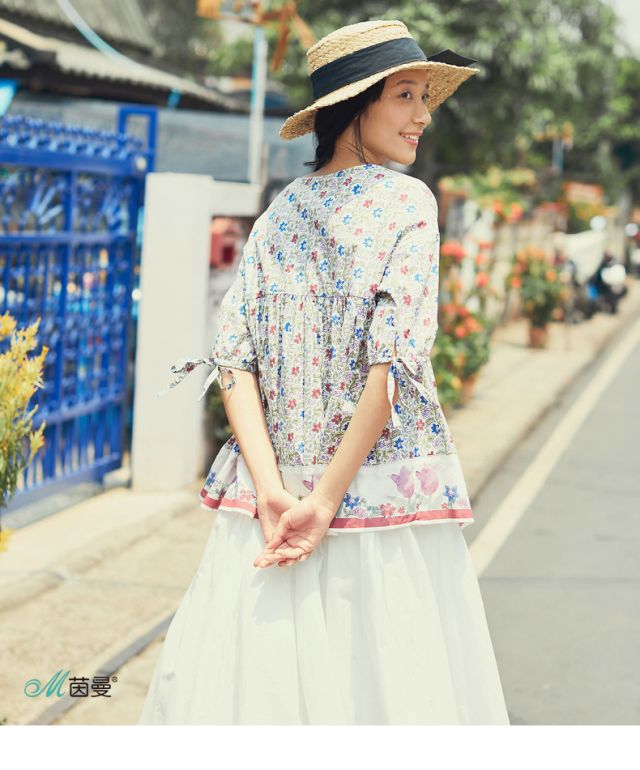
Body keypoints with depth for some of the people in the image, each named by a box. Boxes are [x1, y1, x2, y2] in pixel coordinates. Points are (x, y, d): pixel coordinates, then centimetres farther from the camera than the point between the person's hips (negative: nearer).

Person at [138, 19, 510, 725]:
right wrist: (329, 500, -14)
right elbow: (393, 360, -15)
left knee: (255, 674, 8)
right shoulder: (407, 201, -4)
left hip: (273, 487, 5)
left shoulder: (281, 211, 9)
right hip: (385, 488, -5)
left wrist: (271, 490, -7)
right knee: (382, 675, 4)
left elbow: (234, 357, 0)